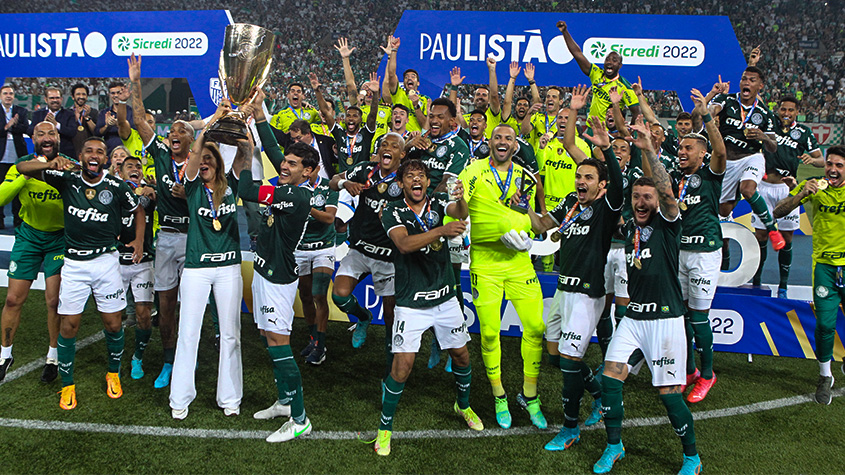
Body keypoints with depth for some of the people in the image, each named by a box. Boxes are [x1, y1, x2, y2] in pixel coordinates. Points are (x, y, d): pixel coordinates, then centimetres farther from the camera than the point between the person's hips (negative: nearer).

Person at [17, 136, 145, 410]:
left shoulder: (117, 188, -3)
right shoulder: (67, 179, -2)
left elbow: (138, 210, 15)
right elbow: (22, 168, -3)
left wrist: (139, 239, 2)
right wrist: (51, 164, -22)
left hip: (106, 260, 0)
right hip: (73, 264, 0)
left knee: (113, 324, 3)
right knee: (69, 325, 1)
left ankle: (113, 373, 28)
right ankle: (67, 385, 18)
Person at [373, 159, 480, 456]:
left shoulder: (438, 202, 0)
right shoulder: (393, 213, -8)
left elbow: (461, 213, -21)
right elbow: (404, 243, -27)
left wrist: (460, 199, -44)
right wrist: (443, 230, -37)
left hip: (445, 298, 4)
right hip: (411, 304, -3)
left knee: (461, 354, 14)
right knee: (403, 364, -9)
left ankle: (463, 406, 42)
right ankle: (384, 428, 10)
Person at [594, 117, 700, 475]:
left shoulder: (667, 223, -6)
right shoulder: (629, 227, 10)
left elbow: (667, 192, -23)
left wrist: (648, 149, -35)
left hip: (666, 318, -5)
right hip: (633, 316, 5)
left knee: (668, 392, -3)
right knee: (610, 376, -5)